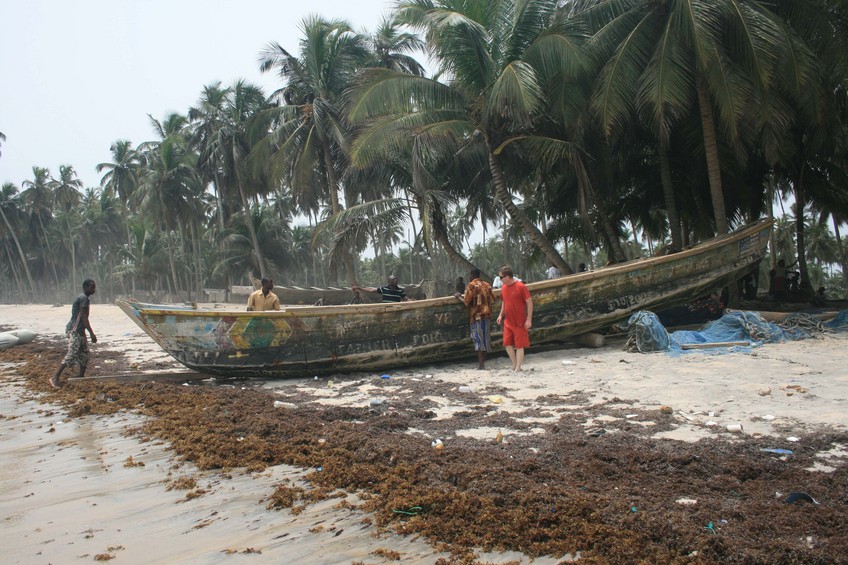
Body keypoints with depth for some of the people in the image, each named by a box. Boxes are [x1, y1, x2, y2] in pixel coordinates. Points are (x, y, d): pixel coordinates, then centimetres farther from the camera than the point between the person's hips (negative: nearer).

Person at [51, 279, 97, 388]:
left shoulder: (84, 298, 15)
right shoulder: (84, 298, -15)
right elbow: (84, 318, -20)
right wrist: (92, 334, -20)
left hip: (79, 331, 10)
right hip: (74, 330, -10)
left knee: (85, 353, 12)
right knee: (72, 354, -12)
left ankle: (81, 376, 20)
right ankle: (55, 378, -10)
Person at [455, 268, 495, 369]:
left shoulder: (471, 286, -7)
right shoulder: (487, 285, 11)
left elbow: (466, 302, -11)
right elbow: (492, 301, 12)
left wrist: (459, 297, 6)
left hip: (477, 316, -6)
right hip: (487, 315, 6)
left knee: (478, 340, -3)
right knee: (485, 339, 10)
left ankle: (481, 365, -5)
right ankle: (483, 362, 14)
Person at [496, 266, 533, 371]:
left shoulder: (520, 287, -15)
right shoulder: (504, 287, 4)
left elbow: (529, 302, -12)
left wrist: (529, 319, -15)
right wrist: (501, 315, 10)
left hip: (520, 322, -6)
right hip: (508, 322, 6)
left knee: (519, 345, 2)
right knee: (507, 344, 6)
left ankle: (518, 368, 10)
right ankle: (514, 365, 22)